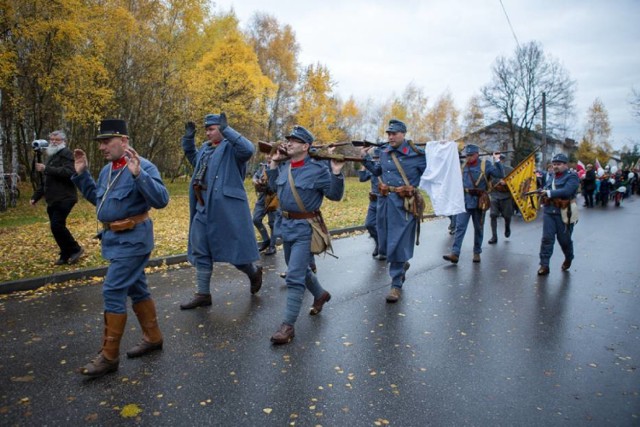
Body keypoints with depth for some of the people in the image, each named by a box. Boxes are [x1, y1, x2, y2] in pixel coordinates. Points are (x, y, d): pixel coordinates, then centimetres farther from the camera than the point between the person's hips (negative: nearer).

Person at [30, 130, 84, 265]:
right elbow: (45, 181, 30)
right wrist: (36, 196, 25)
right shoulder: (51, 156, 24)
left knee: (57, 226, -16)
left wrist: (46, 169, -24)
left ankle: (75, 249, -1)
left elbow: (69, 172, -24)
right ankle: (66, 255, 17)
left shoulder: (66, 153, -5)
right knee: (56, 227, 8)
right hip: (53, 200, 10)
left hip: (64, 199, -9)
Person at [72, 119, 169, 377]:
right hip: (116, 238, 9)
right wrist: (81, 174, 13)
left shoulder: (143, 166, -16)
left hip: (132, 239, -9)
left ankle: (109, 356, 3)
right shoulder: (107, 169, 10)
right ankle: (152, 338, 30)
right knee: (136, 289, 16)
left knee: (112, 291, -8)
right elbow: (96, 198, 23)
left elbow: (161, 200, -27)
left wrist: (138, 174, -36)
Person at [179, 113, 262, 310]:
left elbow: (248, 149, -31)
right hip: (203, 209, 8)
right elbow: (194, 160, 35)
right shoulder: (205, 148, 15)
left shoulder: (231, 147, -9)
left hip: (227, 209, -8)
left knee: (235, 247, 3)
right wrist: (189, 139, 21)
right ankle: (203, 294, 19)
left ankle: (254, 272, 32)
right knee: (200, 251, 9)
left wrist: (227, 130, -31)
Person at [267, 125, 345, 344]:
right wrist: (273, 165, 12)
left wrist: (336, 173, -23)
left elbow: (335, 195, -10)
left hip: (305, 228, -8)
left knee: (294, 276, -10)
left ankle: (288, 326, -2)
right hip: (286, 224, 8)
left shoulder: (318, 169, -13)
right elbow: (275, 187, 21)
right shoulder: (285, 166, 5)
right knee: (299, 268, 23)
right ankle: (320, 294, 49)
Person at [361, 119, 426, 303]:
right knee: (384, 243, 14)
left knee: (399, 243, -3)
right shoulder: (384, 152, 9)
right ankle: (402, 264, 43)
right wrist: (365, 158, 16)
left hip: (404, 203, -6)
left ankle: (396, 284, 10)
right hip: (385, 201, 6)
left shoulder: (416, 154, -7)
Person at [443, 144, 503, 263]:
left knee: (478, 228, 9)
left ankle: (477, 253, 22)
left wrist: (497, 161, -16)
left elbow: (501, 175, -8)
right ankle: (455, 254, -11)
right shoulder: (463, 166, 9)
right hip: (464, 201, 2)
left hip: (479, 201, -2)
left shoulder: (485, 165, 0)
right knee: (460, 227, -7)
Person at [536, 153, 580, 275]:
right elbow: (546, 189, 13)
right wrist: (542, 191, -9)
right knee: (547, 238, -3)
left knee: (564, 240, 10)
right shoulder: (552, 177, 15)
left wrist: (550, 193, -23)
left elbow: (567, 191, -21)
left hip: (564, 213, -4)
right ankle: (544, 265, 0)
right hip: (549, 212, 4)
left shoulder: (572, 177, -5)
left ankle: (568, 259, 38)